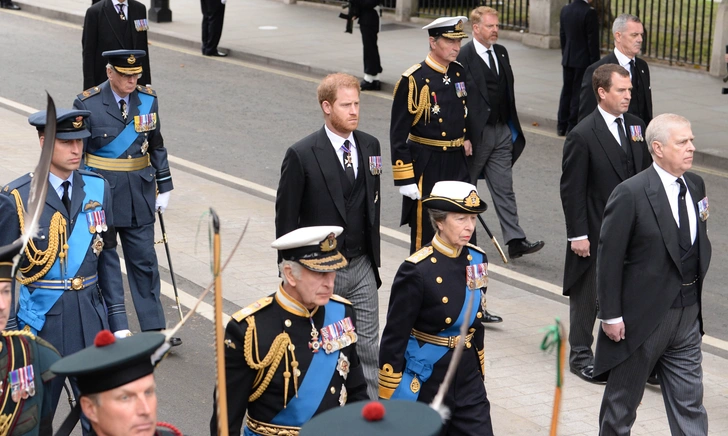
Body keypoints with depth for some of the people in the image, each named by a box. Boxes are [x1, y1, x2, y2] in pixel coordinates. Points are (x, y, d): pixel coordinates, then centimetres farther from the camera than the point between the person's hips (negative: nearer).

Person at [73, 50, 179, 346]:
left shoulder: (148, 100, 2)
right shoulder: (87, 104, -10)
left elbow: (156, 147, 11)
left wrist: (164, 187, 8)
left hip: (139, 196, 3)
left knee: (144, 261, 6)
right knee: (105, 263, 6)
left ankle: (154, 329, 12)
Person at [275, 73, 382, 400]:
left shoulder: (369, 146, 5)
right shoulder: (302, 155, -13)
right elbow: (286, 220, -8)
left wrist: (374, 257, 13)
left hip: (362, 266, 5)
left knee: (368, 348, 7)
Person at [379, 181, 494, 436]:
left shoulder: (477, 260, 1)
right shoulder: (417, 271, -17)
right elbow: (394, 339, -14)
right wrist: (390, 400, -11)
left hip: (467, 379, 5)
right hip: (425, 385, -5)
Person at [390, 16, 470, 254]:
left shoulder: (460, 74, 6)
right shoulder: (413, 81, -14)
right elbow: (398, 134, -14)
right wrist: (405, 180, -16)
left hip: (457, 164, 6)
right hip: (426, 167, -6)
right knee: (425, 234, 3)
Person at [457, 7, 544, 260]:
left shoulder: (501, 53, 10)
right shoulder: (464, 57, -13)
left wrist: (512, 126, 13)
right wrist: (463, 137, -18)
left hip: (502, 131, 6)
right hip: (476, 133, -6)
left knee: (504, 188, 2)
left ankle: (515, 241, -1)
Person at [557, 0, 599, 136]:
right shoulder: (589, 12, -17)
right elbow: (593, 41, -15)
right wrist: (594, 64, -10)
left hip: (568, 59, 6)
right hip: (583, 60, -6)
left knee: (566, 91, 13)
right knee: (578, 94, 0)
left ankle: (562, 126, 17)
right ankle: (573, 128, 4)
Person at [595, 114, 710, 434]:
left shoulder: (695, 185, 3)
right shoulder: (630, 194, -17)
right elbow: (609, 259, -15)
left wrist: (696, 285, 7)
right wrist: (610, 315, -14)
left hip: (687, 316, 6)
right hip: (642, 316, -6)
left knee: (689, 402, 9)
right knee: (623, 397, 13)